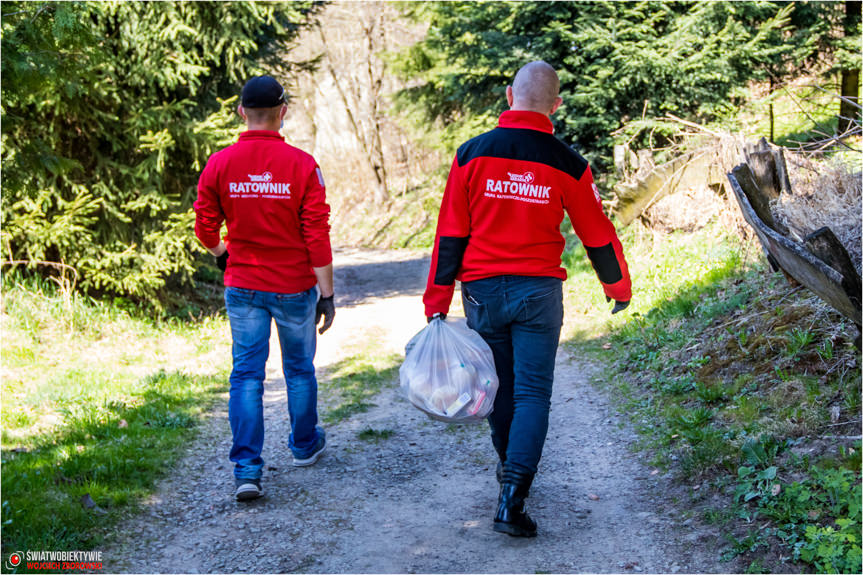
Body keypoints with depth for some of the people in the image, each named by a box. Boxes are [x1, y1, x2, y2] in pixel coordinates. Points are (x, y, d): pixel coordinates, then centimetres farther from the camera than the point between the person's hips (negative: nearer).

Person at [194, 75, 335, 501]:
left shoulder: (219, 164, -6)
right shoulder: (302, 165, -12)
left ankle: (246, 468, -2)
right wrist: (327, 292, -5)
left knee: (246, 374, 6)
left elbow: (205, 228, 0)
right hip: (294, 286, -1)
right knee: (299, 368, 17)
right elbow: (317, 235, -12)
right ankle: (304, 445, 37)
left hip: (243, 287, 1)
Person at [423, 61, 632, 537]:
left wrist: (437, 301, 2)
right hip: (538, 292, -1)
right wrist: (619, 287, 22)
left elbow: (450, 234, -3)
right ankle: (511, 501, -9)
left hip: (481, 290, 2)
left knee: (499, 386, 18)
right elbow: (597, 234, 6)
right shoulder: (566, 164, -3)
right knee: (532, 392, 1)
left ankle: (508, 464, 38)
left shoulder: (472, 154, -2)